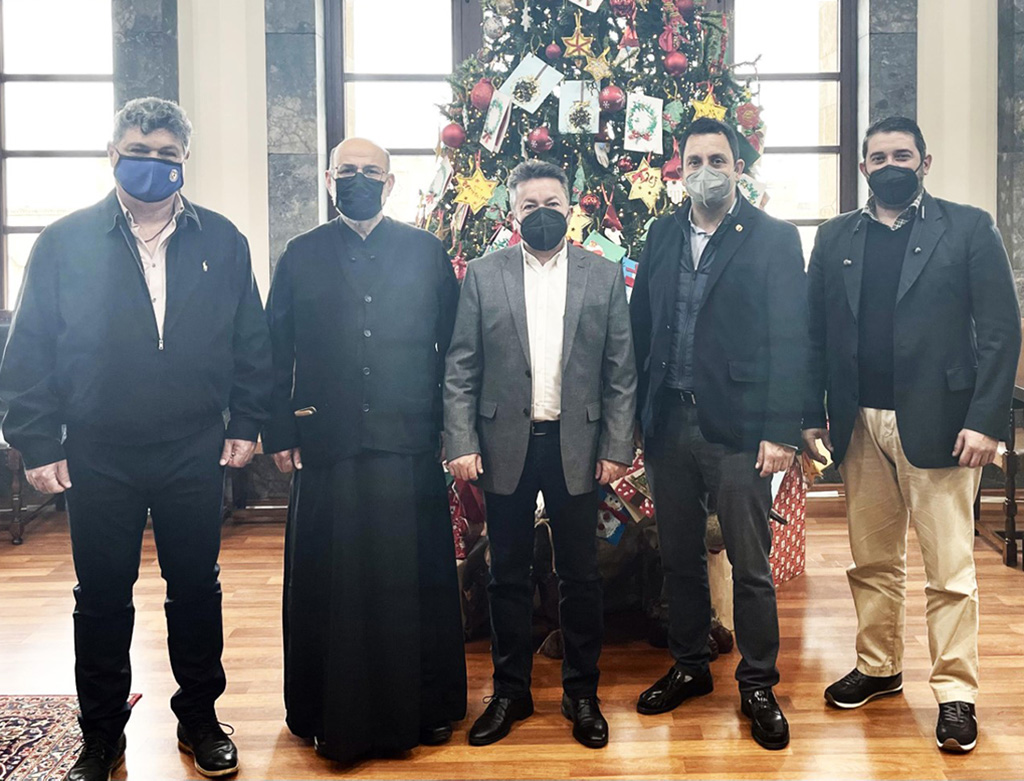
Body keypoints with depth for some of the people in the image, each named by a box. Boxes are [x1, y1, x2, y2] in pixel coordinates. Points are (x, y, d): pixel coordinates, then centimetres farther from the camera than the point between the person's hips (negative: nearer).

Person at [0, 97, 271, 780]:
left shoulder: (222, 241, 4)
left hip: (195, 454, 1)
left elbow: (251, 341, 7)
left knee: (196, 589, 11)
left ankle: (200, 718, 29)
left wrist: (247, 423, 2)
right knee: (102, 597, 10)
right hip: (99, 457, 0)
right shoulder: (65, 243, 1)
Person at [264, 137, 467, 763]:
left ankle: (426, 707, 23)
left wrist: (452, 426, 1)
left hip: (410, 445, 0)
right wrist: (281, 432, 1)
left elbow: (453, 345, 7)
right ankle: (333, 715, 22)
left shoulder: (427, 253, 8)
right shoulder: (301, 257, 9)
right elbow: (277, 352, 7)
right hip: (328, 446, 1)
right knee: (331, 583, 6)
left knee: (415, 579, 7)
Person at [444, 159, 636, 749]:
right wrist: (462, 444, -7)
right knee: (509, 575, 11)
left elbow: (621, 373, 2)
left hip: (577, 446, 0)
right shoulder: (484, 275, 3)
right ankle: (510, 691, 26)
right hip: (506, 446, 0)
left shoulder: (605, 276, 4)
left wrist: (617, 448, -4)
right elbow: (461, 370, 1)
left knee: (581, 575, 9)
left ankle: (583, 693, 25)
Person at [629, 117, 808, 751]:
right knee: (679, 556, 15)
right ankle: (690, 667, 33)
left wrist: (781, 431, -13)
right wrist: (636, 414, 3)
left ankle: (758, 685, 22)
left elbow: (789, 340, -7)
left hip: (737, 426, -4)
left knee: (751, 567, 5)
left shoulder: (774, 238, -2)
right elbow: (642, 324, 9)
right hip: (668, 424, 4)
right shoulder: (663, 235, 11)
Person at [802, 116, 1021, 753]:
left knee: (951, 569, 2)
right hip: (859, 425, 3)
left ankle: (956, 693, 14)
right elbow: (816, 333, 10)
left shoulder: (969, 228, 2)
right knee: (873, 562, 14)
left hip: (937, 423, -3)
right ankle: (878, 668, 29)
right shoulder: (835, 238, 11)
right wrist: (813, 415, 4)